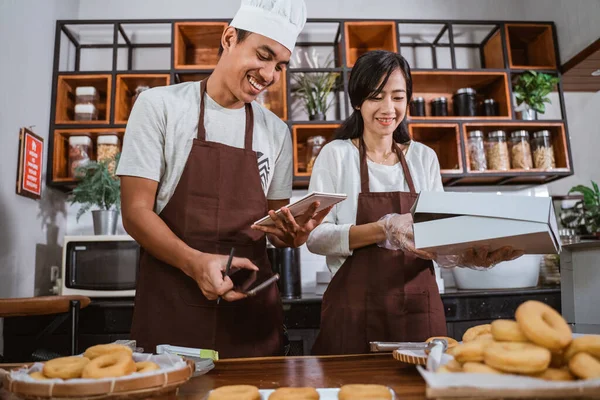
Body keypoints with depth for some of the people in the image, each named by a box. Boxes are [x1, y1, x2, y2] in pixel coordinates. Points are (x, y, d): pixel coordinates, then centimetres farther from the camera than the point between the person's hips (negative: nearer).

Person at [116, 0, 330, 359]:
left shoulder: (277, 132, 9)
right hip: (172, 305, -3)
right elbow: (135, 211, -6)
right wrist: (195, 262, -23)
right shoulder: (160, 105, -2)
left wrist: (292, 234, -11)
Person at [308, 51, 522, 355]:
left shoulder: (425, 157, 9)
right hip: (356, 311, -3)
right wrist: (384, 229, -25)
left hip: (419, 307, 4)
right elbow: (315, 236, -12)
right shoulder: (336, 155, -2)